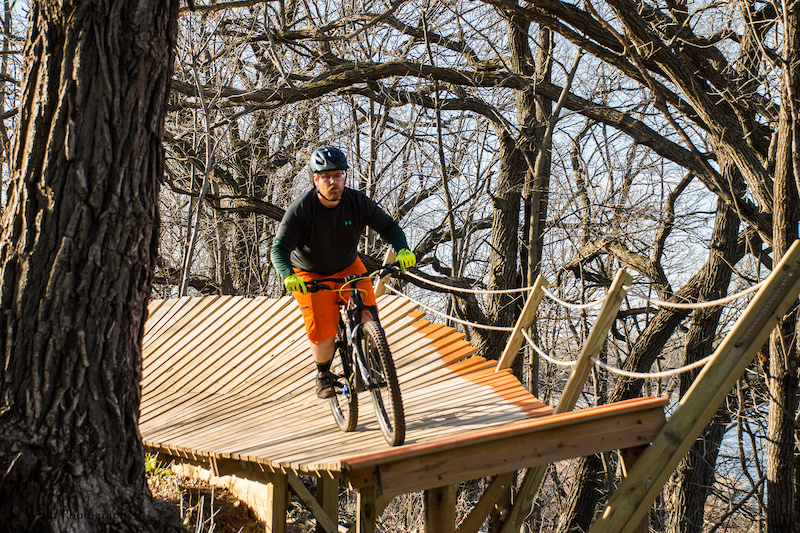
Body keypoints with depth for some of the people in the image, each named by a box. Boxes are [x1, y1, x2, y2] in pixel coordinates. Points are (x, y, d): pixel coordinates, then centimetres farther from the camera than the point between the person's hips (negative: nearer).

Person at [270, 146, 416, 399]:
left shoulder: (357, 202, -15)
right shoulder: (300, 209, -23)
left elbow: (388, 226, -12)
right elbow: (279, 248, -28)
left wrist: (403, 250, -32)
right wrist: (288, 276, -47)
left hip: (348, 269, 3)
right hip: (311, 277, -2)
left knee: (368, 318, -18)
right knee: (323, 334, -14)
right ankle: (323, 374, 16)